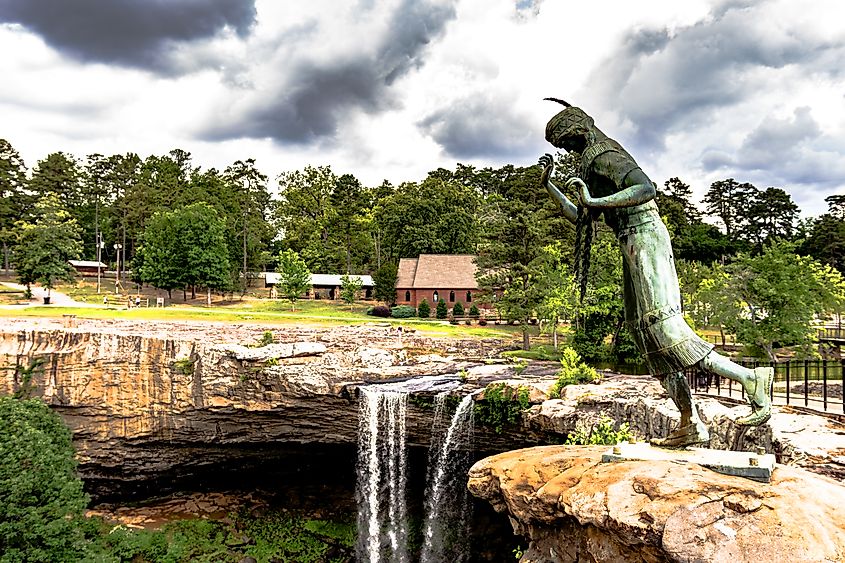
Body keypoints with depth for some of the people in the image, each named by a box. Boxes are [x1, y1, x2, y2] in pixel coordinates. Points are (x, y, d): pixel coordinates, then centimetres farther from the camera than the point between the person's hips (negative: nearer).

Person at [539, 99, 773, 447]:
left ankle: (751, 379, -11)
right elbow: (579, 217, 29)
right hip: (633, 246, 10)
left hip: (645, 239, -10)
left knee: (664, 328, -17)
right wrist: (549, 186, 26)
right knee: (647, 334, 4)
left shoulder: (603, 156, -6)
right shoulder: (594, 162, 25)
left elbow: (647, 188, -22)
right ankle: (691, 425, 4)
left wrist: (594, 201, -24)